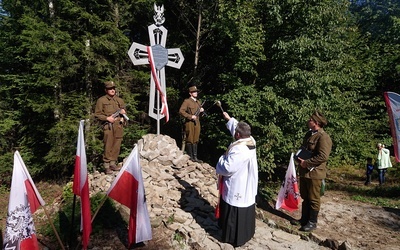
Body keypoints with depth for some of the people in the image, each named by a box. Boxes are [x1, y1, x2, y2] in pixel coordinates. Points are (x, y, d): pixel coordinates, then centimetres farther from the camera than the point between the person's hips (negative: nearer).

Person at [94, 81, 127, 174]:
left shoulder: (119, 100, 16)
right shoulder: (101, 100, 2)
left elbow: (124, 110, 26)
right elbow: (97, 114, 0)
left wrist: (123, 112, 2)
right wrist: (107, 118, -12)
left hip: (119, 125, 5)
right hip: (108, 125, -4)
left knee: (116, 146, 7)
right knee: (108, 146, -6)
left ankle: (113, 163, 18)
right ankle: (107, 166, 3)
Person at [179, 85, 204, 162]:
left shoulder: (198, 102, 19)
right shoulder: (187, 101, -3)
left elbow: (200, 111, 28)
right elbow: (181, 111, -12)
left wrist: (202, 110, 4)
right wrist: (190, 116, -17)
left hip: (197, 123, 7)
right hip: (189, 123, -7)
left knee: (195, 140, 9)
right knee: (189, 140, -2)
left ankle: (195, 157, 14)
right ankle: (190, 157, 6)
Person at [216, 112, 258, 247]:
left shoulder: (239, 150, -31)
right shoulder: (250, 141, -5)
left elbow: (226, 168, -29)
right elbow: (239, 127, 14)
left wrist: (223, 157, -10)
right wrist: (229, 119, 24)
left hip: (237, 188, -9)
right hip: (247, 187, 9)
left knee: (234, 215, 9)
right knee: (243, 213, 24)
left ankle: (234, 238, 25)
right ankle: (245, 233, 41)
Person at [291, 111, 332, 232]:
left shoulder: (323, 137, -17)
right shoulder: (309, 134, 13)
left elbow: (323, 156, -24)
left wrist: (306, 163, -20)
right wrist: (299, 159, 5)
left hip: (314, 173, -9)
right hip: (304, 171, 9)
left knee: (313, 199, 5)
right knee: (305, 197, 18)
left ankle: (312, 222, 18)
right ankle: (304, 219, 31)